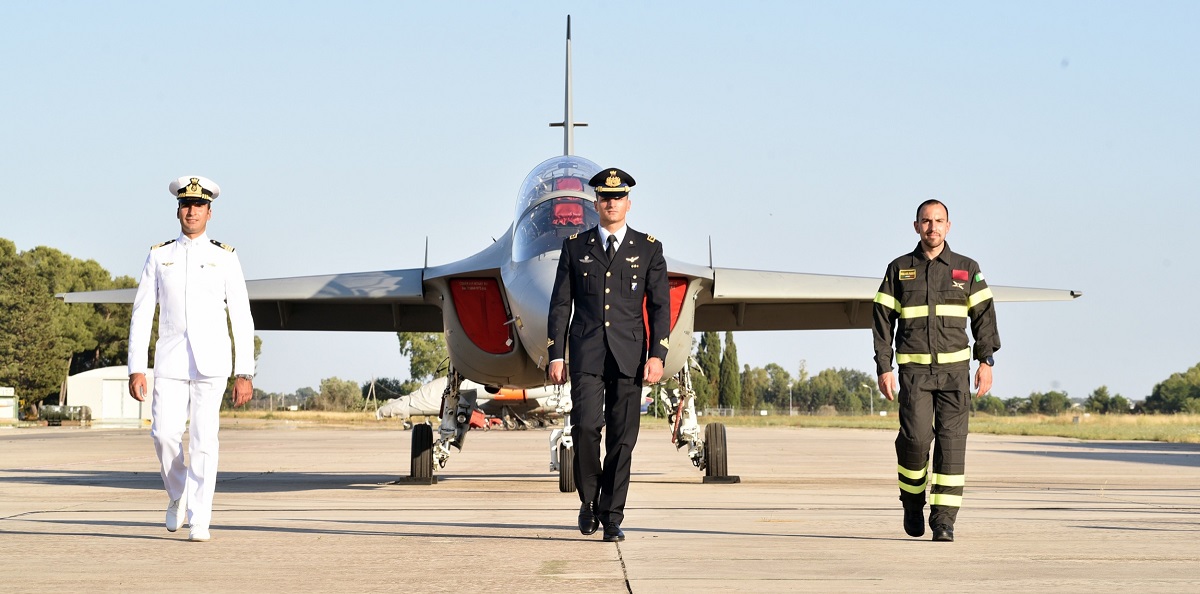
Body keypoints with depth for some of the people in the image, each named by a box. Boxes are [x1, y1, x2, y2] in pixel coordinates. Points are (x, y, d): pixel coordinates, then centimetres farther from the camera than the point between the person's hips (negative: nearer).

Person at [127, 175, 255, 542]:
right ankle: (178, 494, 17)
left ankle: (199, 521, 0)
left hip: (211, 362, -1)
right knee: (165, 433, -11)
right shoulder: (159, 257, 8)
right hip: (170, 362, 1)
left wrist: (245, 374, -4)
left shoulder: (225, 259, 4)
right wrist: (136, 369, -2)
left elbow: (241, 319, 2)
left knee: (204, 440, -5)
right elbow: (142, 315, 5)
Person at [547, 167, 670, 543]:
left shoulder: (649, 249, 8)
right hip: (586, 353, 0)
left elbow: (660, 306, 5)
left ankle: (612, 518, 5)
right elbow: (560, 304, 8)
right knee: (586, 426, -15)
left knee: (622, 438, -1)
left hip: (629, 356, 0)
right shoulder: (575, 247, 10)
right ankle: (589, 499, 7)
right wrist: (556, 356, 1)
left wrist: (657, 356, -7)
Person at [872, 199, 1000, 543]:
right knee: (916, 437, -14)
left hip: (954, 367, 1)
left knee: (951, 441, -7)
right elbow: (883, 321, 7)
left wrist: (986, 361, -4)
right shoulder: (898, 269, 9)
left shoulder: (967, 269, 9)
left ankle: (943, 520, -4)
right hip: (914, 368, -1)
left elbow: (983, 315, 7)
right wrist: (883, 368, -1)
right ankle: (913, 500, 12)